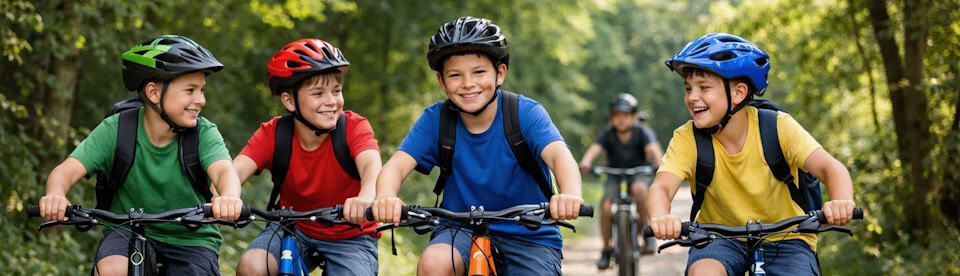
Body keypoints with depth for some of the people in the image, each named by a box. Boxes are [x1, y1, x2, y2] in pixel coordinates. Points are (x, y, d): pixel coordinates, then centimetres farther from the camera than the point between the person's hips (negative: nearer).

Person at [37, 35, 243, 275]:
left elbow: (223, 170, -32)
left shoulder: (204, 133, -13)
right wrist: (56, 196, -47)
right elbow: (67, 170, -21)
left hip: (191, 240, 1)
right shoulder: (116, 129, -13)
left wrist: (229, 197, -58)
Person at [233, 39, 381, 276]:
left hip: (349, 236, -1)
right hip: (293, 229, 1)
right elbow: (237, 169, -29)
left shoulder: (354, 127, -18)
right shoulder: (272, 134, -13)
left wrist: (367, 197, -63)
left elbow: (371, 163, -38)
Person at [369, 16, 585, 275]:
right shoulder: (435, 120, -8)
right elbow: (397, 164, -20)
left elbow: (558, 154, -31)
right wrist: (385, 198, -46)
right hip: (462, 231, 1)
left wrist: (570, 196, -55)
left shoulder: (526, 113, -14)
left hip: (529, 237, -1)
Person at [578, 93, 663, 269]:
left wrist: (659, 165, -49)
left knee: (639, 188, -36)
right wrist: (585, 163, -48)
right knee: (606, 207, -22)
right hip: (615, 176, 1)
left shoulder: (639, 133, -15)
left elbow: (652, 149, -28)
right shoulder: (608, 133, -13)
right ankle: (606, 250, -3)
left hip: (639, 173, -1)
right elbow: (594, 149, -27)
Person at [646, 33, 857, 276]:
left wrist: (842, 201, -50)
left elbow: (830, 167, -26)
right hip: (720, 237, 0)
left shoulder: (778, 126, -17)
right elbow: (661, 187, -26)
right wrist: (661, 218, -52)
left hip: (785, 239, 0)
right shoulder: (687, 139, -13)